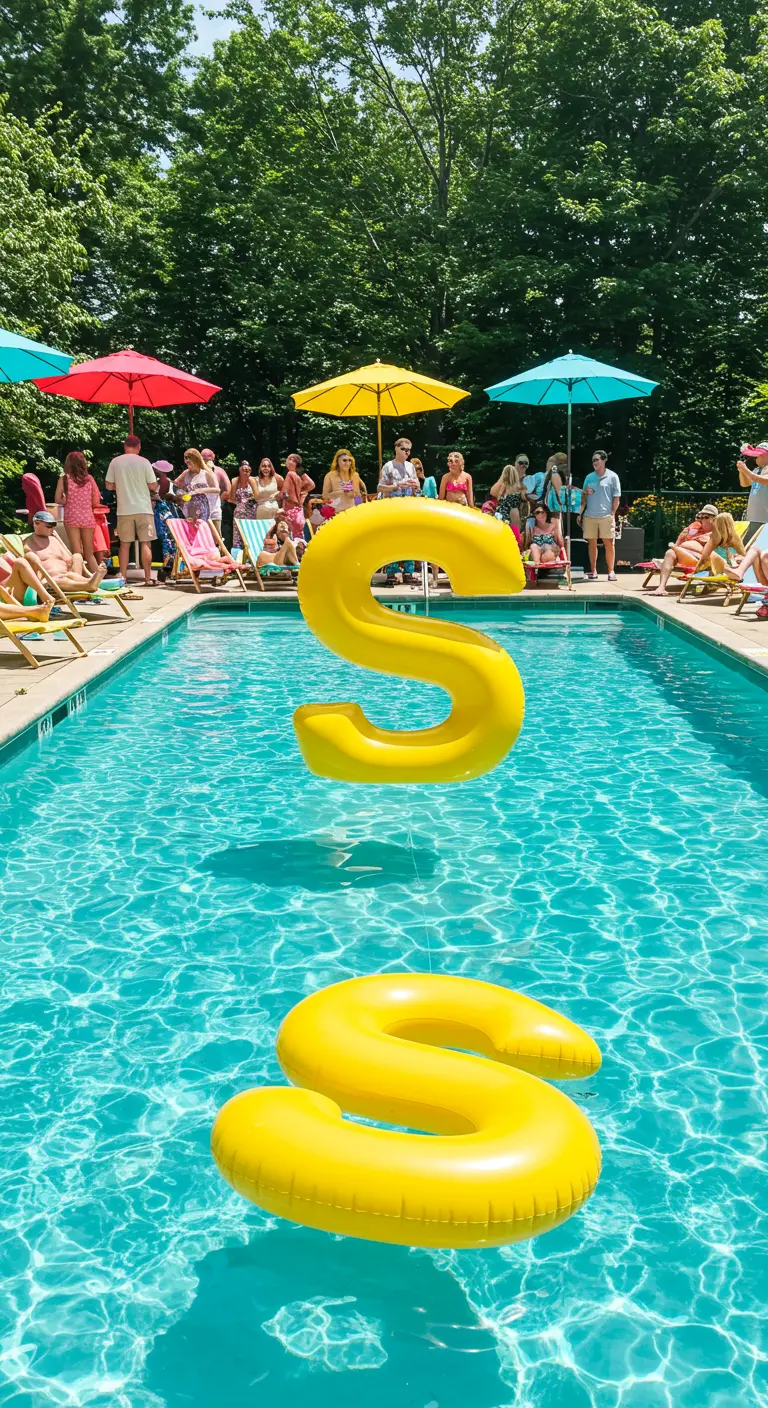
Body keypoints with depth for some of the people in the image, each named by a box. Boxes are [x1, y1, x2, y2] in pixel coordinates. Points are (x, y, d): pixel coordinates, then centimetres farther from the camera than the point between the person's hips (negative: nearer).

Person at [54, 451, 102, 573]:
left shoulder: (64, 478, -2)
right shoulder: (89, 478, 2)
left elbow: (58, 499, -2)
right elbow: (96, 502, 3)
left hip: (71, 518, -2)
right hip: (88, 519, 2)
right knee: (89, 554, 11)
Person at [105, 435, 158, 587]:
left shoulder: (115, 462, 0)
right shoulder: (144, 462, -5)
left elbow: (109, 485, 3)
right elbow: (153, 486, -4)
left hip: (124, 509, 2)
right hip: (143, 508, -2)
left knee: (124, 544, 9)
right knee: (146, 543, 3)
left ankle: (123, 577, 8)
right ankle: (148, 578, 1)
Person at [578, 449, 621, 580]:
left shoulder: (612, 476, 1)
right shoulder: (589, 477, 11)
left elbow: (616, 497, 1)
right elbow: (584, 497, 14)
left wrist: (612, 513, -7)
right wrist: (580, 513, 7)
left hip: (606, 516, -3)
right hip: (589, 516, 3)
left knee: (609, 544, -2)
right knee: (592, 544, 6)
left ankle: (611, 571, 2)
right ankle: (593, 571, 12)